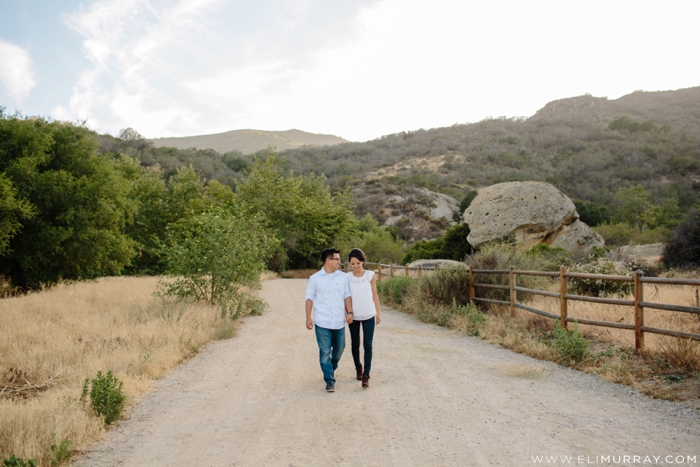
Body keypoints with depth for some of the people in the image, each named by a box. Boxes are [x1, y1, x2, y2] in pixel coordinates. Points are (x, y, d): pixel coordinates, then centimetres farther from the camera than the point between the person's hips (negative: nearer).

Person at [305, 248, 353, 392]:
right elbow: (310, 298, 0)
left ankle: (331, 369, 41)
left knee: (339, 348, 14)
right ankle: (329, 380, 7)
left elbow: (346, 295, 7)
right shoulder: (315, 278, -3)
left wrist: (349, 312, -4)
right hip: (322, 322, -3)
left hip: (339, 321, 3)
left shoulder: (342, 277, 3)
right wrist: (308, 317, -5)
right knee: (325, 352, -1)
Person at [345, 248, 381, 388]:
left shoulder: (370, 275, -5)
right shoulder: (347, 277, -4)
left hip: (368, 315, -1)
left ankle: (366, 375, -1)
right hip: (353, 316, 1)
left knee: (367, 345, -4)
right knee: (355, 344, 15)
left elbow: (374, 294, 2)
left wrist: (378, 313, 3)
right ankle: (358, 367, 35)